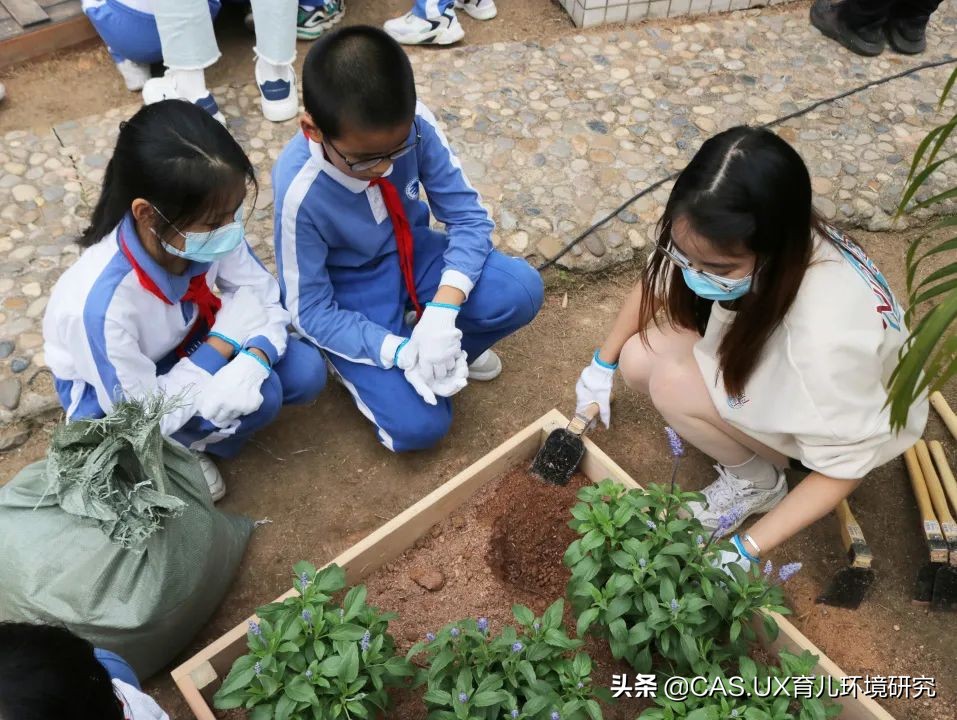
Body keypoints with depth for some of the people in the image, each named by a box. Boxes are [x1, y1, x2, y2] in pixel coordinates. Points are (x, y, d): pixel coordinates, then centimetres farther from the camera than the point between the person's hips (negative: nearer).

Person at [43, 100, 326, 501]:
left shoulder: (205, 231, -27)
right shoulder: (102, 302, -40)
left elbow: (264, 296, -13)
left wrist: (257, 356, -34)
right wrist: (226, 340, -29)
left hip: (185, 344, 6)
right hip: (110, 392, -5)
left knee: (305, 374, -12)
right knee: (259, 399, -27)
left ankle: (181, 445, 8)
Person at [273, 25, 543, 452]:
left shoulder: (413, 126, -24)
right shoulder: (301, 192, -31)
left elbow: (467, 214, -16)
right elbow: (311, 311, -20)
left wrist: (443, 311, -31)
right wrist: (400, 352, -31)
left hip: (412, 254, 4)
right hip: (351, 295, -3)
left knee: (522, 291, -22)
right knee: (418, 427, -18)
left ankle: (450, 349, 8)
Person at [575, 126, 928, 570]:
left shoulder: (828, 334, -43)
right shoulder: (723, 248, -28)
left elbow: (844, 467, -28)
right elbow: (653, 285, -5)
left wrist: (746, 550, -29)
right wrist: (602, 366, 2)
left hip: (844, 418, -5)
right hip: (769, 362, 5)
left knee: (674, 382, -27)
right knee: (638, 359, -16)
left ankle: (757, 482, -1)